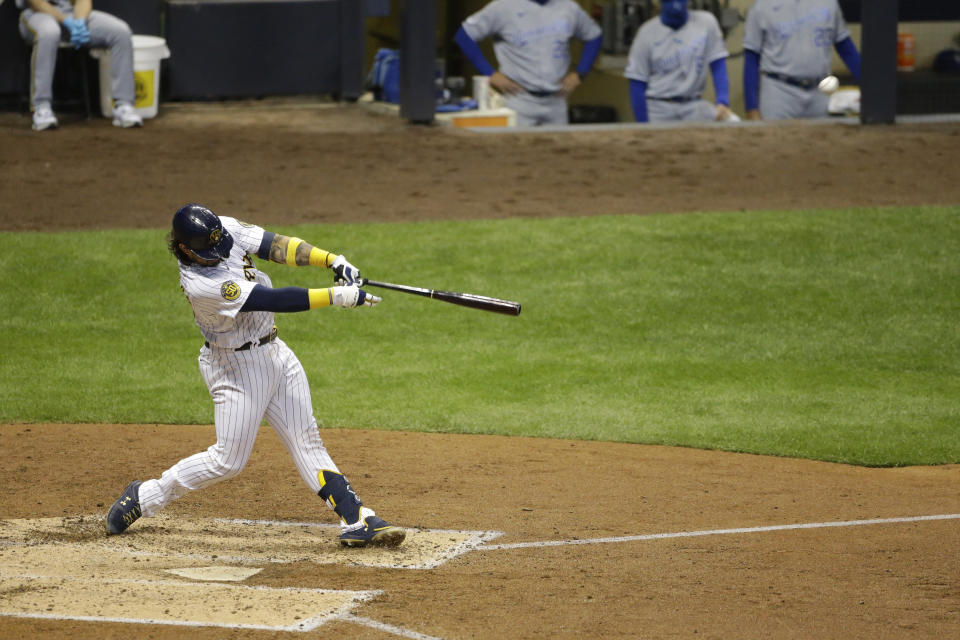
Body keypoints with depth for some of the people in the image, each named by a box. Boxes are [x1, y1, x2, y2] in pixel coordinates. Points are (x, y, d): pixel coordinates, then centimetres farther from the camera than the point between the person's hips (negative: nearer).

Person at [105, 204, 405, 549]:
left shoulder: (226, 229, -9)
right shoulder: (200, 285, -31)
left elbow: (275, 245, -11)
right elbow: (276, 300, -33)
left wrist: (333, 260, -24)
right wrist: (338, 296, -32)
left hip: (275, 354, 8)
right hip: (237, 366, -8)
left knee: (307, 442, 5)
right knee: (228, 459, -1)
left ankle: (357, 521, 3)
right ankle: (144, 497, 15)